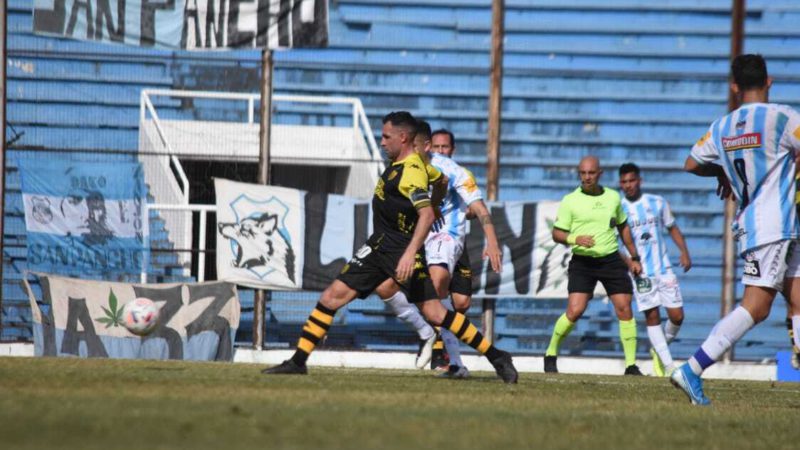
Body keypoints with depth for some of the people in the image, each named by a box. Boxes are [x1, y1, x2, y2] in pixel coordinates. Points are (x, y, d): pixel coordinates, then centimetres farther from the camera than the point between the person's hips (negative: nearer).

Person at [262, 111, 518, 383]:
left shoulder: (411, 172, -19)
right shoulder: (399, 163, 9)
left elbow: (427, 214, -31)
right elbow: (440, 178, 27)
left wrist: (410, 253, -40)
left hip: (402, 250, -9)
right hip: (378, 246, 9)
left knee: (433, 312, -13)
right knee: (333, 295, 0)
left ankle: (497, 358, -4)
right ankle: (297, 361, 3)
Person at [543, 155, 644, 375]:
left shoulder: (613, 197, 9)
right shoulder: (570, 201, -1)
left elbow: (623, 227, 22)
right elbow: (557, 233, 0)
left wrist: (634, 257, 20)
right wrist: (575, 238, -20)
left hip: (611, 260, 3)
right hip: (582, 262, -3)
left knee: (624, 308, -5)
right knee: (575, 310, -15)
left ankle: (631, 365, 1)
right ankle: (551, 355, 5)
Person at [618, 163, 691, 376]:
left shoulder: (657, 203, 6)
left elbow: (672, 228, 16)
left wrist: (684, 252, 2)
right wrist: (626, 260, -16)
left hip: (664, 268, 2)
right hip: (640, 272, -2)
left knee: (676, 315, -3)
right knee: (652, 317, -5)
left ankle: (659, 349, 23)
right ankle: (668, 365, 0)